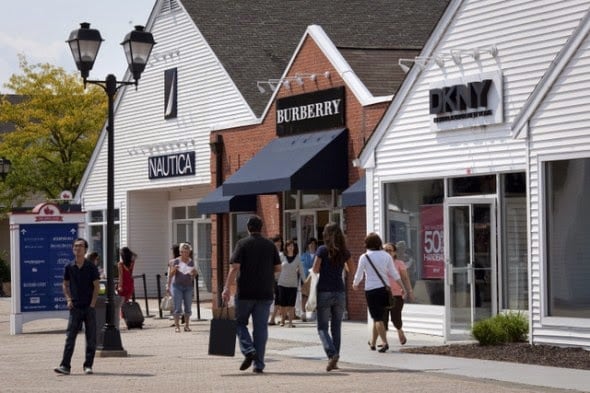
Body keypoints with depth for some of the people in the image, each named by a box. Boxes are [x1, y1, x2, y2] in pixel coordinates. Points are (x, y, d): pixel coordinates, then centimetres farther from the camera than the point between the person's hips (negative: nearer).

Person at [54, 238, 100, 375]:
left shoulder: (91, 267, -2)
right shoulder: (69, 267, 4)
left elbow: (96, 286, -1)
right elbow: (65, 284, 14)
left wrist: (92, 304, -8)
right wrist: (69, 299, 0)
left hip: (89, 307, -1)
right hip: (75, 307, 1)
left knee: (91, 338, 3)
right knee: (70, 337, -4)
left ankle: (88, 365, 11)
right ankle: (65, 366, -6)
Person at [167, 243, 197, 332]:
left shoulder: (191, 262, 8)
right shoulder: (175, 261, 0)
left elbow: (193, 276, 11)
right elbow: (170, 275, 2)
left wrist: (194, 272, -9)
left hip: (188, 286, 3)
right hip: (177, 286, -3)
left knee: (188, 307, 3)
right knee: (177, 307, -6)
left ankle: (187, 325, 11)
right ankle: (177, 326, -3)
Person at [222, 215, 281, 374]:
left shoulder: (243, 244, -4)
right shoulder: (270, 245, 6)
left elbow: (234, 267, -12)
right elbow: (278, 268, 7)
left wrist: (227, 288, -13)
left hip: (245, 292, -3)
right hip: (265, 293, 3)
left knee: (240, 322, 13)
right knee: (261, 327, 5)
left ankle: (248, 350, -9)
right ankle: (258, 363, 3)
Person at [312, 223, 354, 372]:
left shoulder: (323, 250, -8)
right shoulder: (344, 251, 4)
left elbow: (315, 269, -11)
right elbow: (351, 269, 12)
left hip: (324, 292, -3)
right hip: (339, 292, 4)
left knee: (322, 327, 2)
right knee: (336, 327, 12)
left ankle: (332, 353, -20)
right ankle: (334, 360, 11)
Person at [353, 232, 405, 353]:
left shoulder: (364, 257, -6)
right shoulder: (386, 256, 3)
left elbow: (359, 275, 2)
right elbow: (394, 274, 4)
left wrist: (355, 284, 22)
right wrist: (402, 287, 13)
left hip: (371, 290, -4)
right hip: (385, 289, 4)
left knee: (377, 318, -3)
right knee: (378, 317, 16)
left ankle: (384, 342, -17)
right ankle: (372, 342, 26)